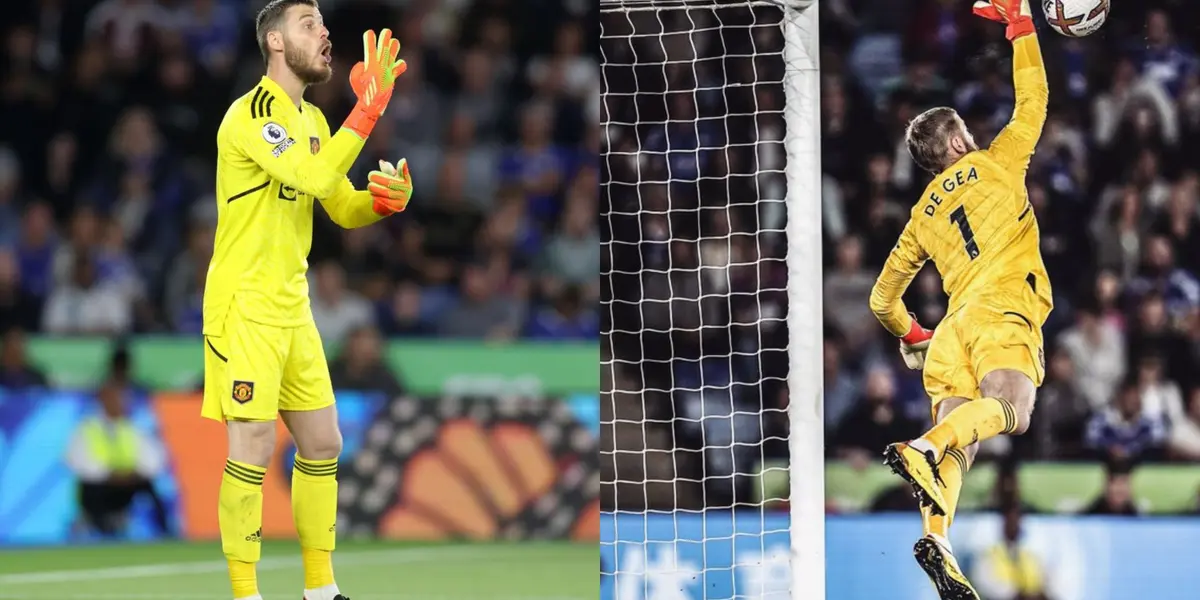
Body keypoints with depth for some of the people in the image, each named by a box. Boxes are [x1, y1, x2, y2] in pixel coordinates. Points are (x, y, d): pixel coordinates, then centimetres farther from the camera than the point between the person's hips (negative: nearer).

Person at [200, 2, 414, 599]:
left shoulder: (311, 119, 13)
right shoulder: (252, 114, -15)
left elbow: (342, 207, 16)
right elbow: (316, 178, -29)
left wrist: (384, 199, -5)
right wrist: (369, 106, -28)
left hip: (292, 306, 9)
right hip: (244, 307, -9)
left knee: (323, 444, 10)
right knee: (254, 448, -9)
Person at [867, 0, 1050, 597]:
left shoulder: (923, 215, 28)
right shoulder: (994, 164, 16)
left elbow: (883, 299, 32)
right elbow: (1032, 102, 22)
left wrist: (909, 334, 51)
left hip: (955, 324, 5)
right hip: (1002, 308, -5)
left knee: (956, 439, -10)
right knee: (1010, 410, -26)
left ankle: (936, 534, -37)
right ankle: (923, 448, -53)